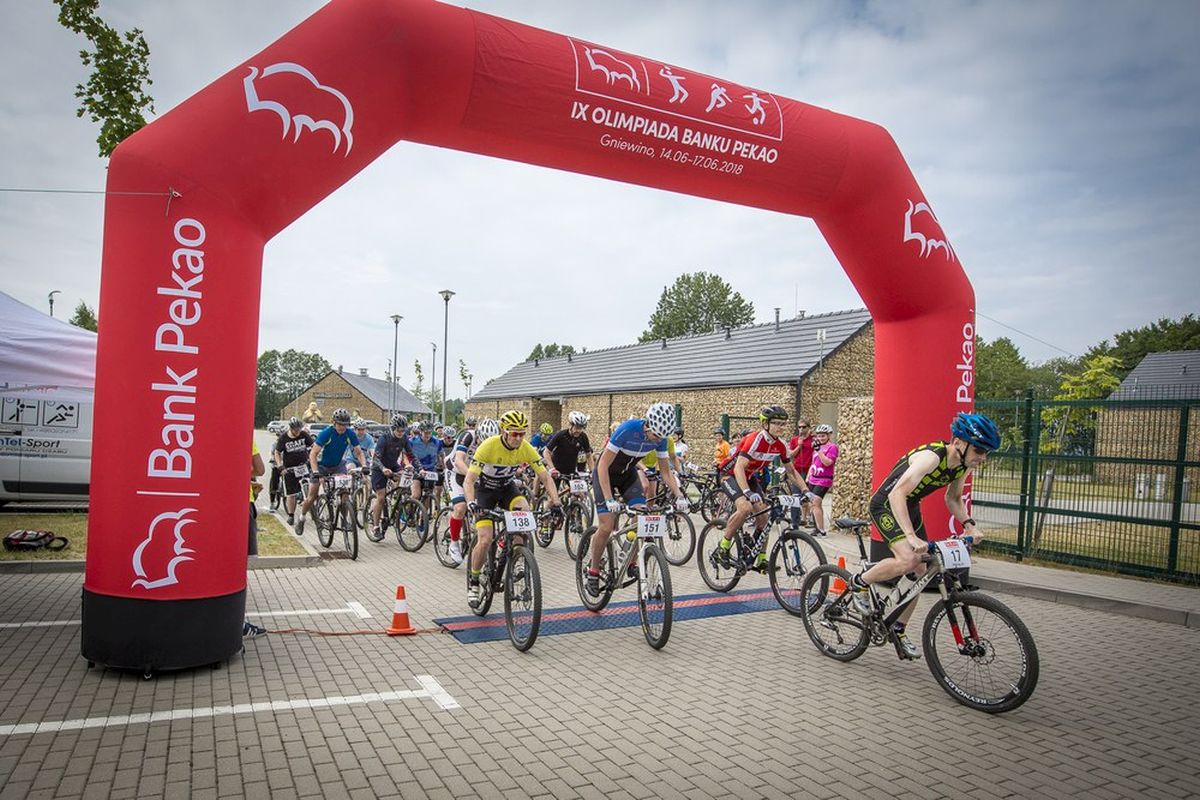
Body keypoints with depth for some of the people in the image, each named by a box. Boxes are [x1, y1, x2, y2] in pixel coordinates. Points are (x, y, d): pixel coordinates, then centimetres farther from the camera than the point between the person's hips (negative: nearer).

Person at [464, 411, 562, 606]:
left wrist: (556, 502, -31)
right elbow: (468, 481, -33)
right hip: (485, 489, -3)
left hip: (507, 487, 3)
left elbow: (545, 477, -16)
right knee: (485, 540, -17)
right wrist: (471, 503, -52)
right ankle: (473, 581, 6)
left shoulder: (526, 448, -19)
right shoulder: (488, 446, -30)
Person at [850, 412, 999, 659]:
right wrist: (911, 536, -48)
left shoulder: (963, 465, -7)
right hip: (886, 505, -8)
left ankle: (898, 630, 24)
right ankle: (859, 583, -4)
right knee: (909, 559, -29)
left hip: (911, 507, 8)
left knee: (919, 573, 7)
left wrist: (968, 524, -8)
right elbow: (897, 494, -40)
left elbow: (953, 498, 11)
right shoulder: (931, 456, -32)